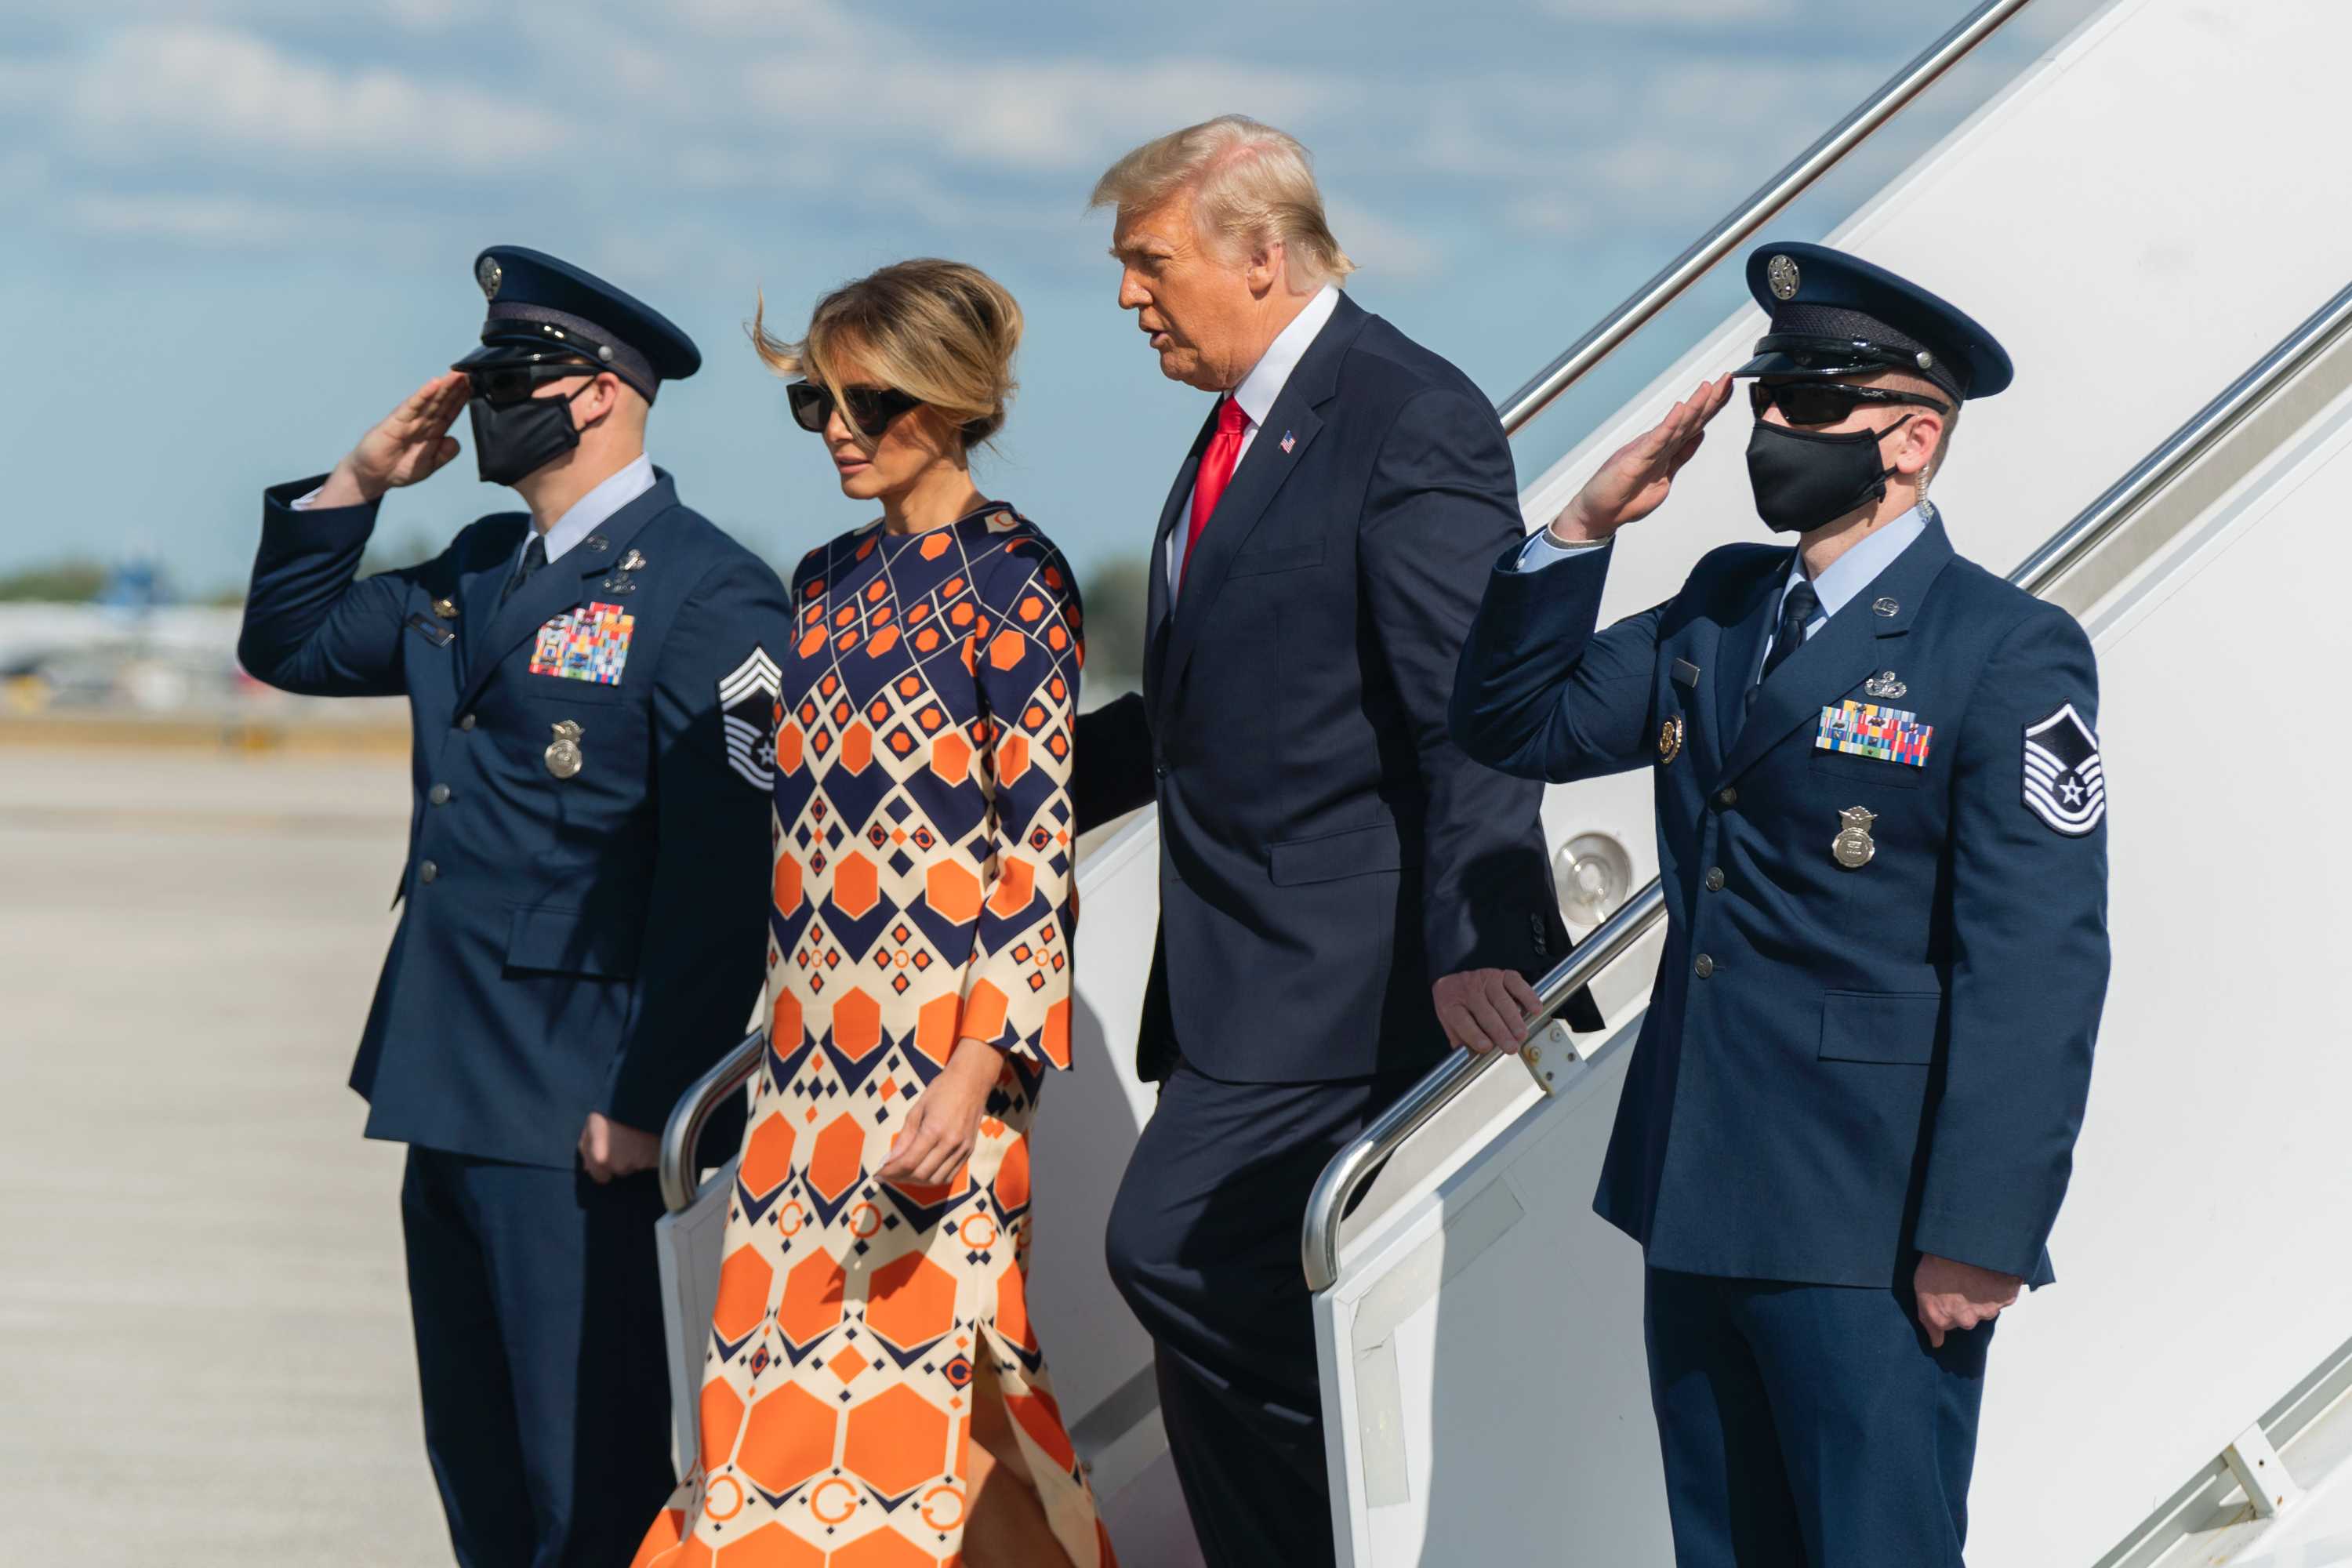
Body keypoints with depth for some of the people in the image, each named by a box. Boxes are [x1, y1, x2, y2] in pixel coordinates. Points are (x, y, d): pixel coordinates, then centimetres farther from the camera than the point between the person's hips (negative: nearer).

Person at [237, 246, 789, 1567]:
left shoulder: (705, 595, -12)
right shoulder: (482, 568, 14)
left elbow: (725, 877, -17)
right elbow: (289, 648, 24)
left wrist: (650, 1103, -19)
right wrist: (359, 482, 9)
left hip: (571, 1110, -9)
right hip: (447, 1089, 9)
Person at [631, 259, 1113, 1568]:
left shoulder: (1013, 584, -7)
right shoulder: (831, 581, 14)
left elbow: (1042, 846, -12)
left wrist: (981, 1065, -20)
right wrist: (783, 1010, 17)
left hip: (943, 1043, -7)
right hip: (816, 1039, 7)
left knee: (923, 1343, -7)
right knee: (792, 1355, 3)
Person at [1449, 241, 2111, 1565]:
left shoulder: (2010, 654, -10)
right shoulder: (1721, 612, 13)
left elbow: (2037, 966, -15)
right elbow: (1514, 726, 16)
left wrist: (1978, 1240, -20)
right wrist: (1586, 528, 1)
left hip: (1871, 1235, -7)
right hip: (1699, 1205, 7)